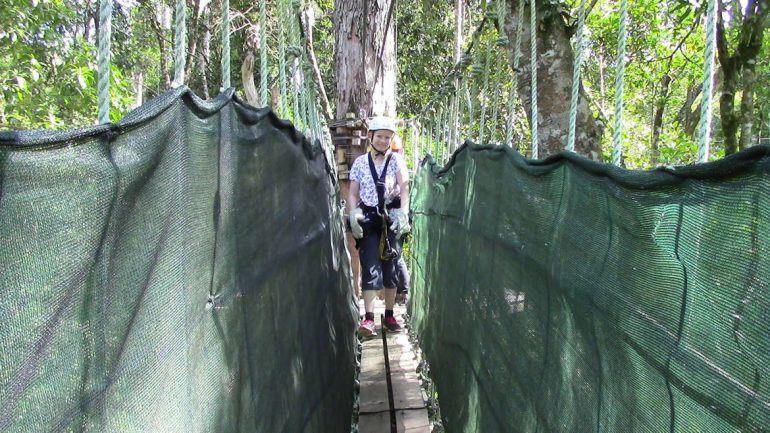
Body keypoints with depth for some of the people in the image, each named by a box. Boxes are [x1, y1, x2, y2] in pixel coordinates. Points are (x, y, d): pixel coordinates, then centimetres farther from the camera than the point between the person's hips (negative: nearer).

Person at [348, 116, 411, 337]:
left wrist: (403, 213, -23)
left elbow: (405, 187, -8)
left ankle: (389, 315, 15)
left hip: (391, 219, 1)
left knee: (390, 266, 4)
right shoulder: (360, 162, 7)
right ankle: (368, 318, -12)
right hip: (368, 219, 0)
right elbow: (353, 193, 5)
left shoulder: (396, 160, 5)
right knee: (371, 267, -9)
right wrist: (353, 216, -11)